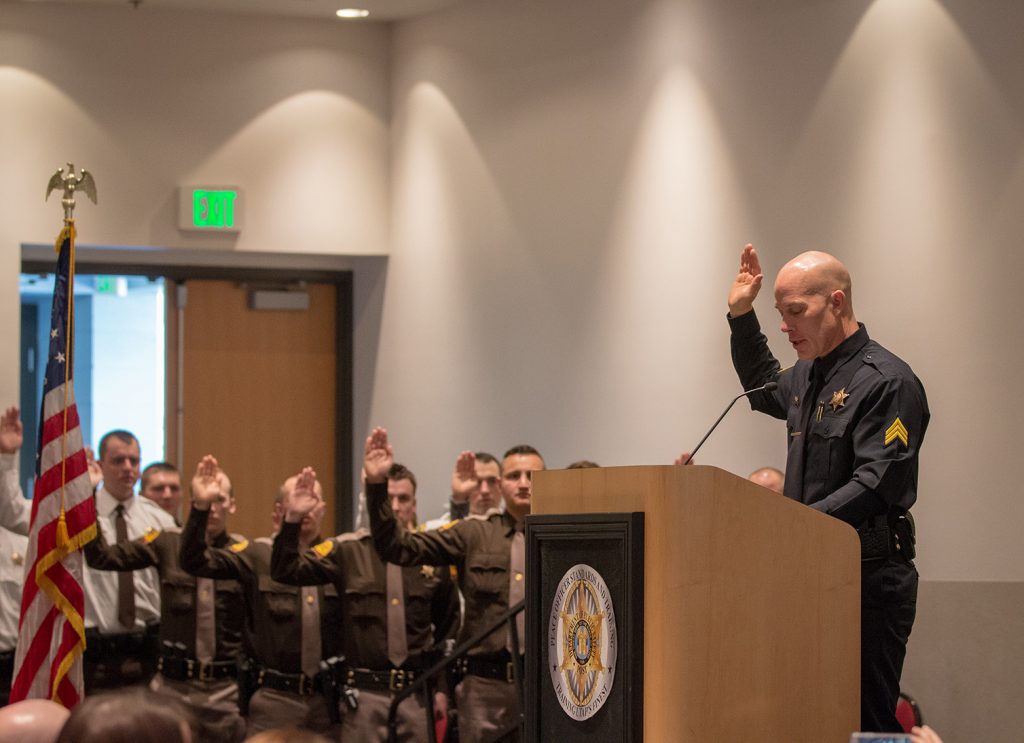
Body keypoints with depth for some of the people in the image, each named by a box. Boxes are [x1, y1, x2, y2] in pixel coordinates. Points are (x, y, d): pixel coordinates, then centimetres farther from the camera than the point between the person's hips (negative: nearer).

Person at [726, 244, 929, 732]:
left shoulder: (886, 381, -13)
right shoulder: (807, 375, 15)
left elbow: (876, 486, -22)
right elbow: (765, 390, 41)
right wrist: (741, 317, 28)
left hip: (868, 581, -9)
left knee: (864, 724, -10)